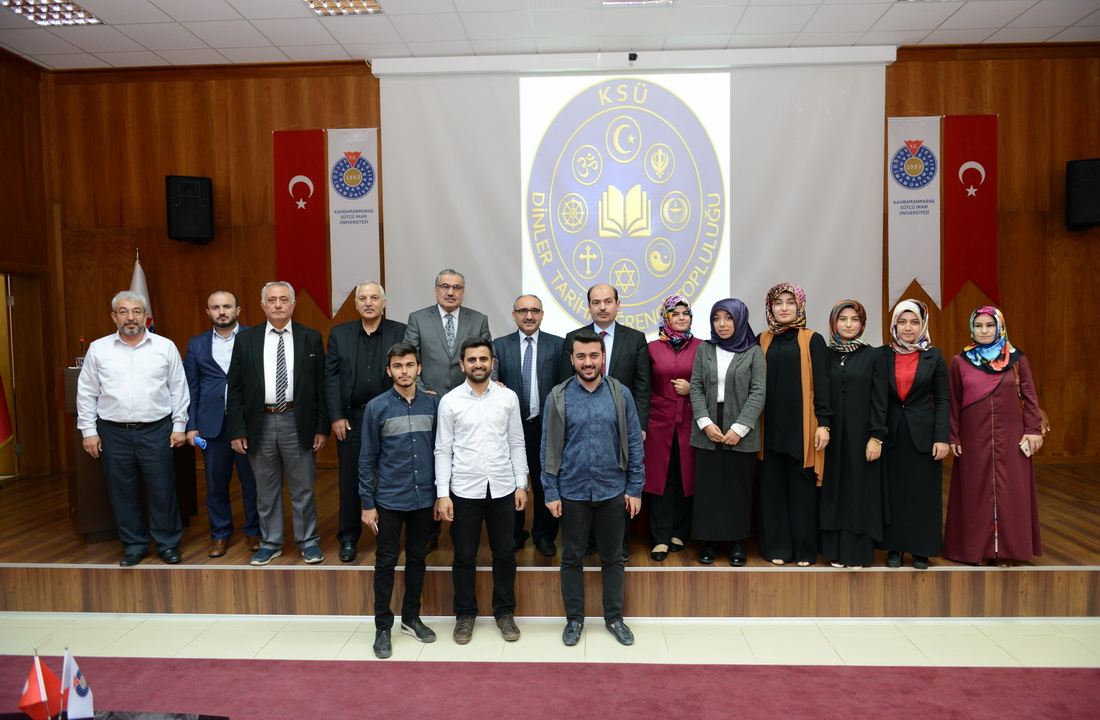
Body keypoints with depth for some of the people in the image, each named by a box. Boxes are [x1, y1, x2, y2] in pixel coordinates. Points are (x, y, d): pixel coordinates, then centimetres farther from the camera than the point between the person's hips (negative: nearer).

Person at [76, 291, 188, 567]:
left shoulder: (165, 347, 2)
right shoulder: (98, 349, 4)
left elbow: (178, 389, 4)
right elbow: (86, 393, 7)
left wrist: (179, 425, 1)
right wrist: (89, 431, 3)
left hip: (156, 431, -1)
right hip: (113, 433, 2)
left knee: (162, 490, 3)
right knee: (122, 492, 9)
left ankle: (168, 544, 18)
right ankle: (133, 545, 24)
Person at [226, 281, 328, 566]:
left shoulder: (311, 338, 2)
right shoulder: (246, 339, 4)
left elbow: (321, 386, 1)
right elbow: (235, 388, 4)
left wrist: (322, 427, -3)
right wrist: (237, 430, -2)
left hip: (298, 422, -1)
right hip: (260, 424, 1)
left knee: (303, 488, 8)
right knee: (266, 489, 12)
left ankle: (308, 541, 23)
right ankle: (270, 543, 27)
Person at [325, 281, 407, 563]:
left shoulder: (401, 333, 1)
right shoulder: (339, 334, 6)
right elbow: (331, 377, 3)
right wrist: (336, 416, -4)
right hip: (351, 418, 1)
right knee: (350, 480, 8)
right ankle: (349, 539, 23)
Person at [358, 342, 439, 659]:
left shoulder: (433, 404, 0)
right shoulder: (377, 407, -6)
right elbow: (367, 458, -3)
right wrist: (367, 504, -4)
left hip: (424, 498, 3)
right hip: (389, 499, -2)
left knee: (417, 558, 15)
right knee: (386, 562, 6)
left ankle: (411, 617, 31)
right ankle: (383, 627, 20)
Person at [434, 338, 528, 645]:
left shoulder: (508, 397, 1)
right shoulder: (450, 401, -3)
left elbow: (516, 444, 5)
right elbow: (443, 450, -2)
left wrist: (521, 484, 1)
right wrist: (442, 494, -6)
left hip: (503, 489, 1)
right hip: (465, 491, -1)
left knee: (504, 554, 12)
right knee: (464, 556, 11)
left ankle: (505, 612, 29)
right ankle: (465, 614, 29)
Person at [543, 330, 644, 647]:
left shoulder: (620, 394, -3)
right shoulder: (558, 397, -4)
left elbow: (634, 443, 1)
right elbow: (549, 448, -1)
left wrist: (635, 488, -2)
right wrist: (550, 493, -4)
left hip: (612, 491, 0)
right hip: (572, 493, 0)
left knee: (612, 558, 13)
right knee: (572, 558, 12)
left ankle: (614, 617, 30)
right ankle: (574, 619, 28)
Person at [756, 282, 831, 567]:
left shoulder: (813, 340, 1)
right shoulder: (763, 340, 9)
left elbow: (821, 383, -3)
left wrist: (823, 423, -10)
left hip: (802, 424, -3)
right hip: (770, 425, 3)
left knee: (802, 485, 3)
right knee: (773, 485, 6)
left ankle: (804, 549, 16)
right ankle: (777, 546, 17)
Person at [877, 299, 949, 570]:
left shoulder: (934, 357, 1)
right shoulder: (882, 355, 2)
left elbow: (942, 401, 0)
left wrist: (942, 438, -7)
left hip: (923, 434, 0)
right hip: (890, 435, 1)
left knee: (923, 493, 5)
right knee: (892, 492, 6)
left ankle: (921, 550, 17)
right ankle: (894, 547, 18)